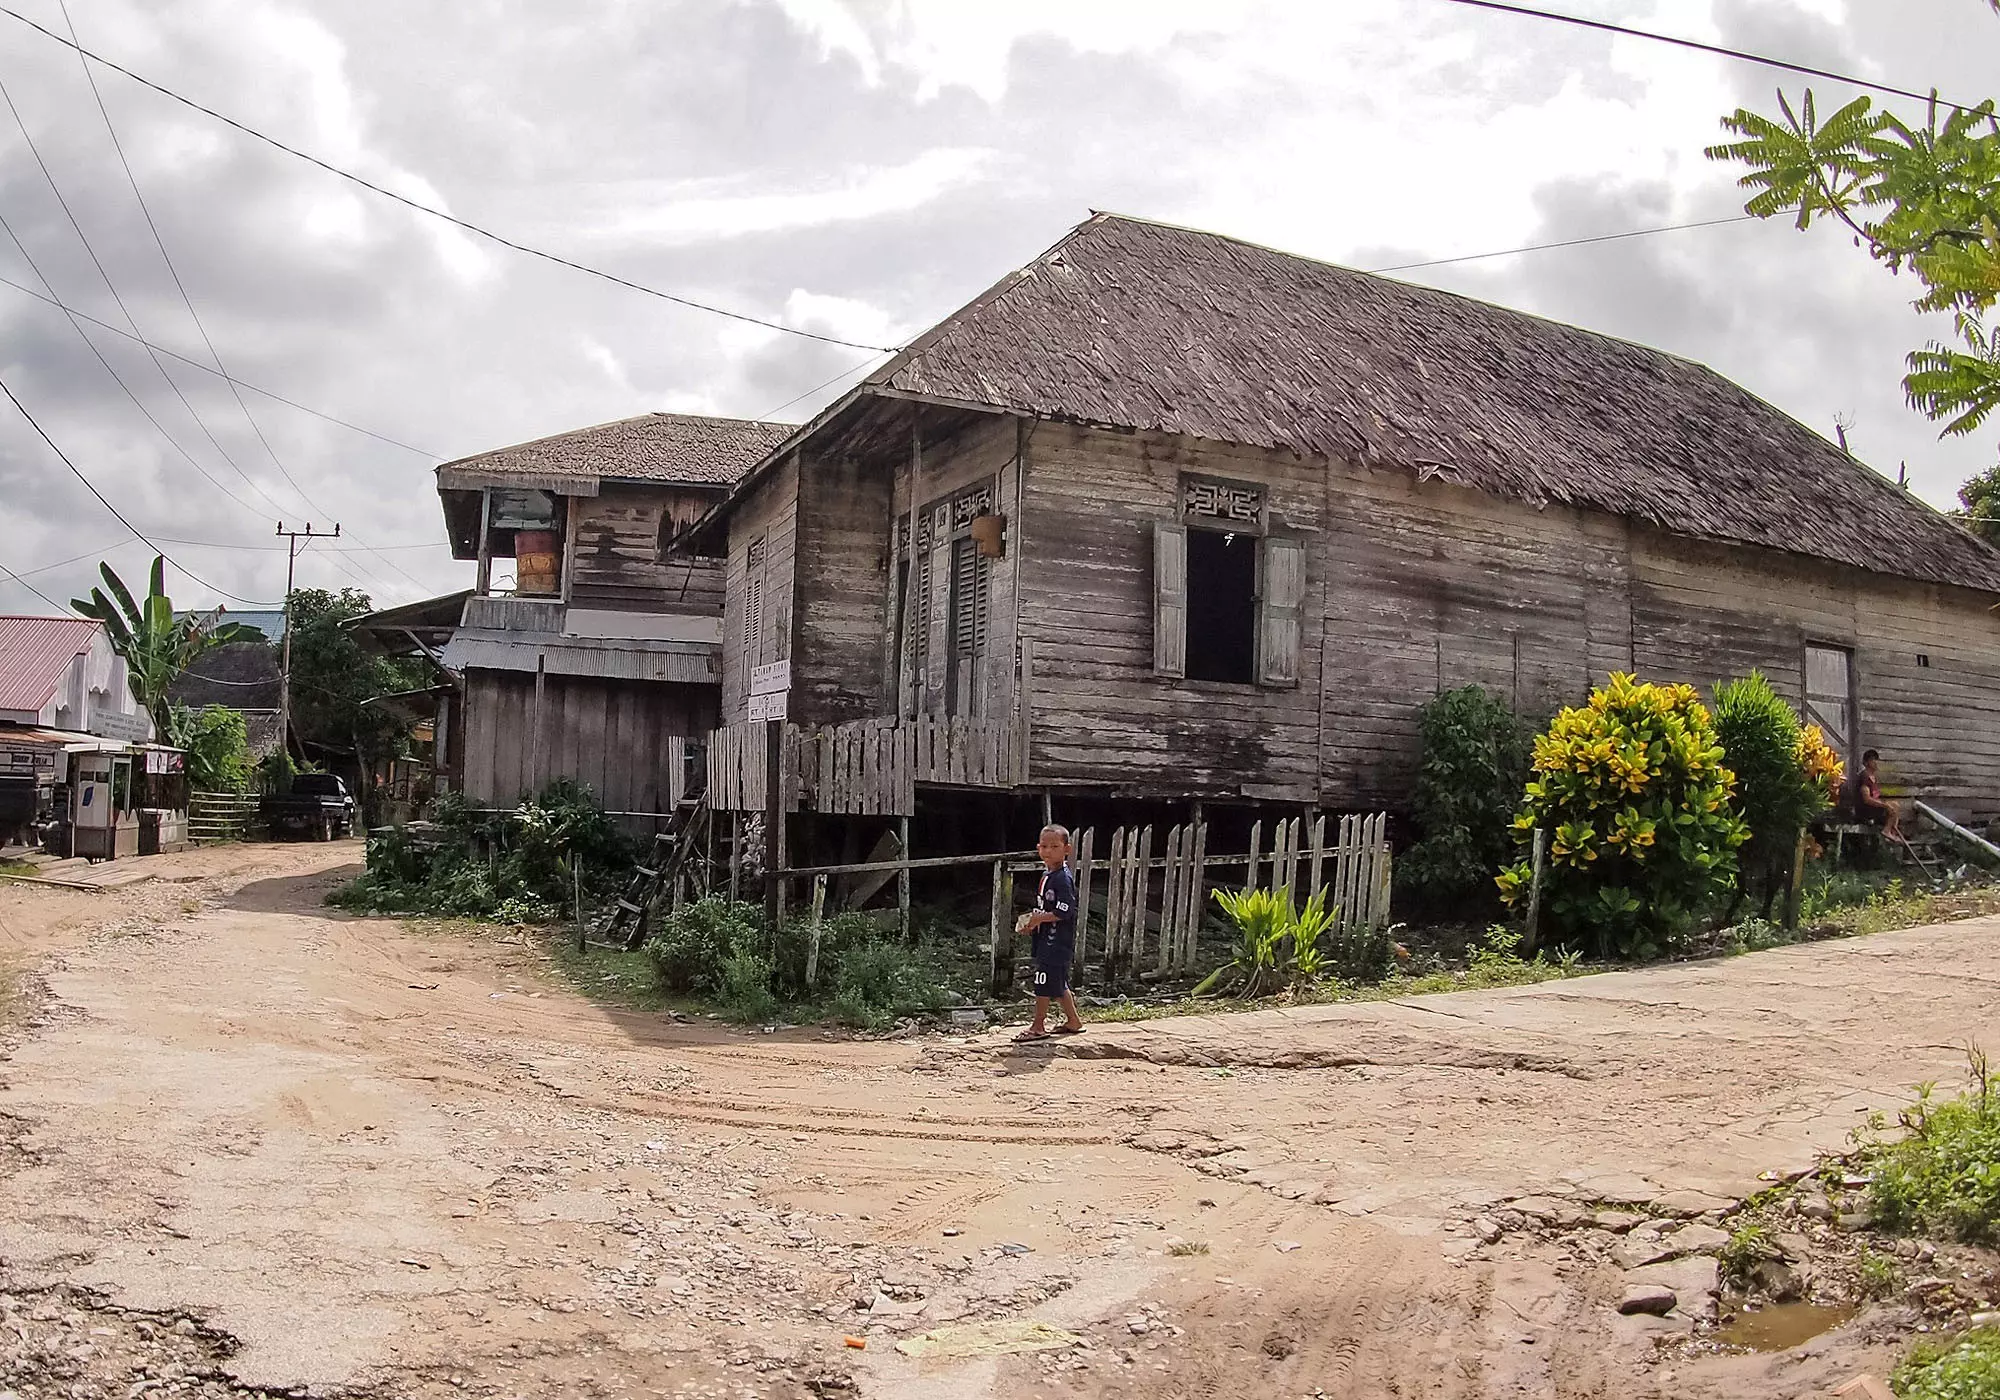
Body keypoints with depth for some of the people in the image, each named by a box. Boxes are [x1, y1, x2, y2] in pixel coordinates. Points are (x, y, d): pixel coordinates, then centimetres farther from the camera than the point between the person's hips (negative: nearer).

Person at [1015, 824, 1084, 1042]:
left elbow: (1065, 912, -24)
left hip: (1057, 943, -10)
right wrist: (1032, 919, 4)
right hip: (1047, 941, 10)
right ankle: (1073, 1021, 28)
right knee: (1059, 984, 17)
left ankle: (1038, 1027, 5)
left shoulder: (1063, 879, -18)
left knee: (1044, 983, -4)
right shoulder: (1047, 875, 12)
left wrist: (1038, 919, -16)